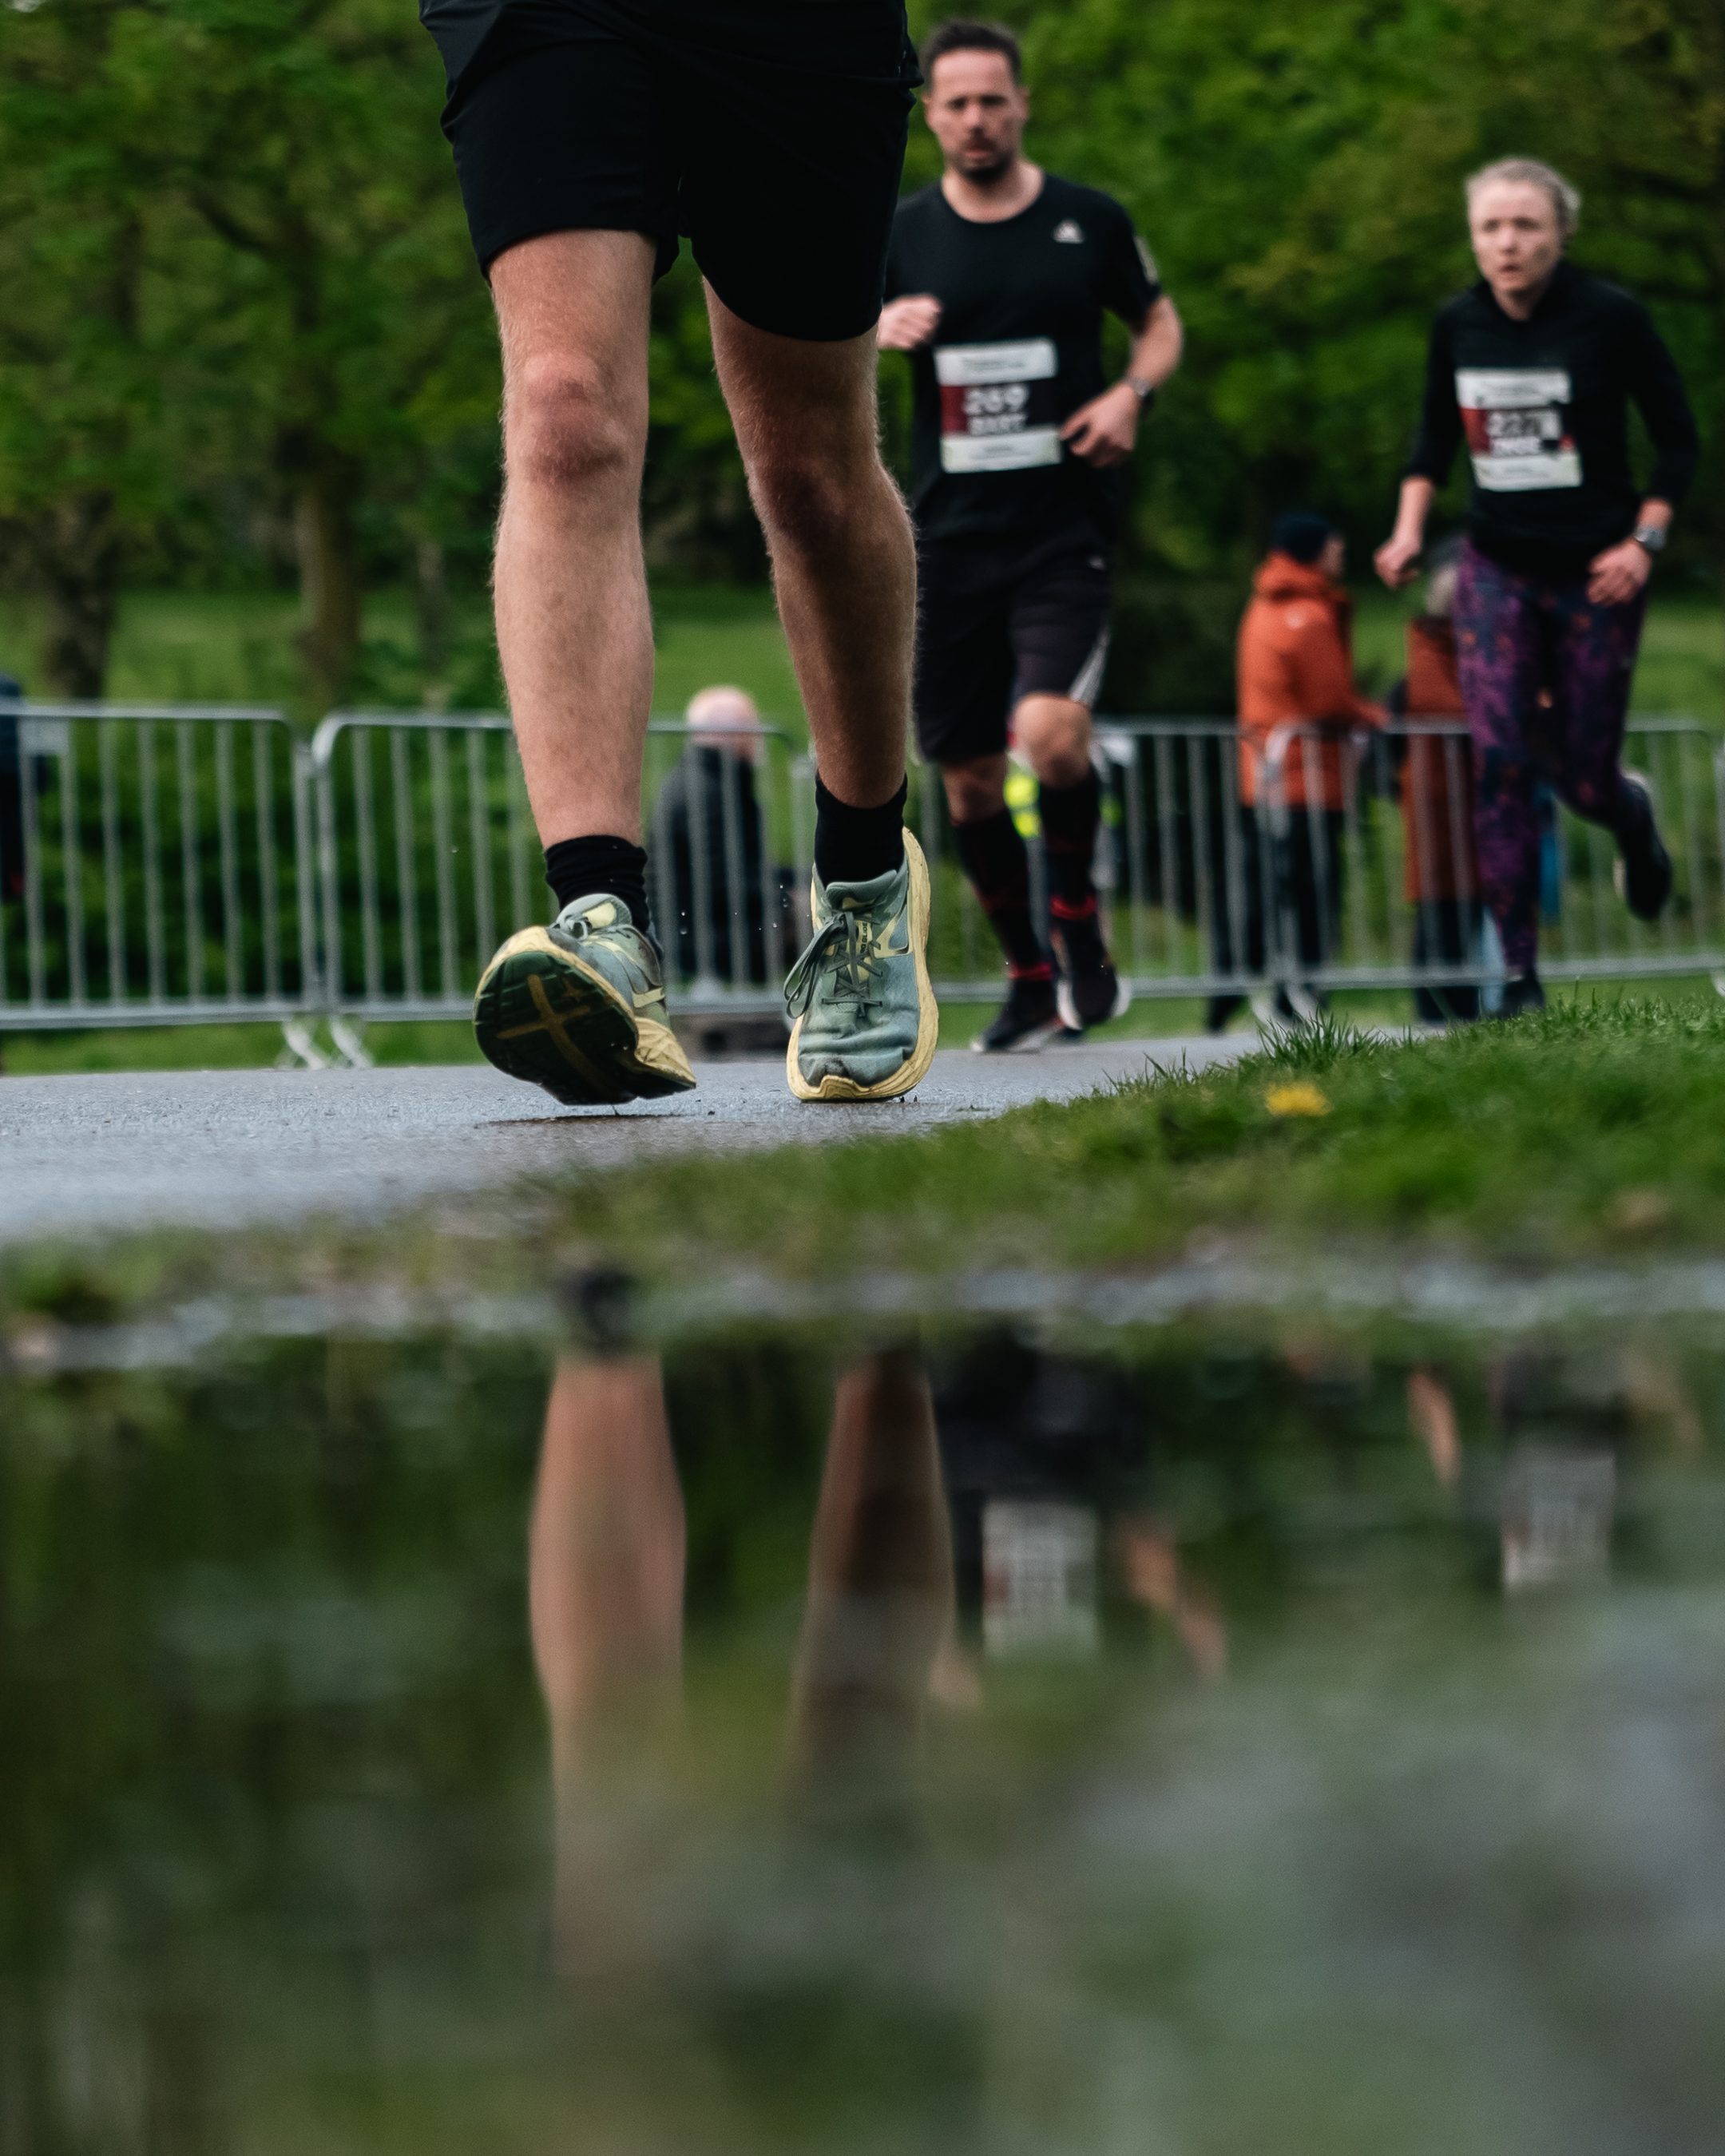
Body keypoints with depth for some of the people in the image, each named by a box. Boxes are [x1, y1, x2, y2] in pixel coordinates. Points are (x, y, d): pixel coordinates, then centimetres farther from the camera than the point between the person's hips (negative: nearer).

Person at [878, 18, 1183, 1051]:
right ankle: (1030, 983, 22)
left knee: (1050, 735, -23)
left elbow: (1162, 323, 16)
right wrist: (876, 332, -16)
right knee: (969, 780, 5)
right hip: (950, 539, 3)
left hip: (1066, 530, -3)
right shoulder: (900, 238, 6)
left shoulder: (1091, 221, 3)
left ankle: (1081, 926, 2)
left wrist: (1131, 395, -5)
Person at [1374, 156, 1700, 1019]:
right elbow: (1435, 437, 15)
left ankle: (1633, 819, 43)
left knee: (1581, 768, 3)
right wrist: (1409, 528, 2)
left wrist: (1643, 541, -12)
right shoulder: (1459, 325, -1)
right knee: (1498, 760, -11)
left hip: (1594, 573, -3)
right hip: (1498, 566, 3)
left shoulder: (1611, 317, -12)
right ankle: (1518, 975, -8)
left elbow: (1678, 438, -4)